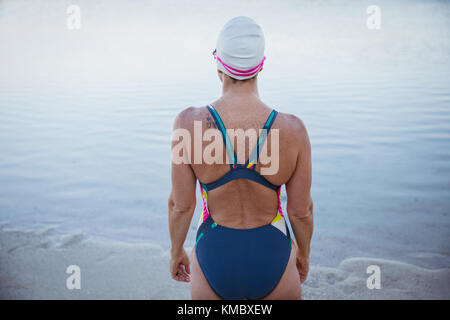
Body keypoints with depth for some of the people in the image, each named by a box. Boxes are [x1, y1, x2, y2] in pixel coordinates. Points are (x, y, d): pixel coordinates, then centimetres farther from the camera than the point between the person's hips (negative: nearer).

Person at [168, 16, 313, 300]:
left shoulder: (190, 123, -19)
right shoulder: (292, 130, -18)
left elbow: (181, 204, -11)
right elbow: (302, 210, -8)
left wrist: (176, 251, 8)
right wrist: (304, 253, 12)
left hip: (215, 260, 0)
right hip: (273, 260, 1)